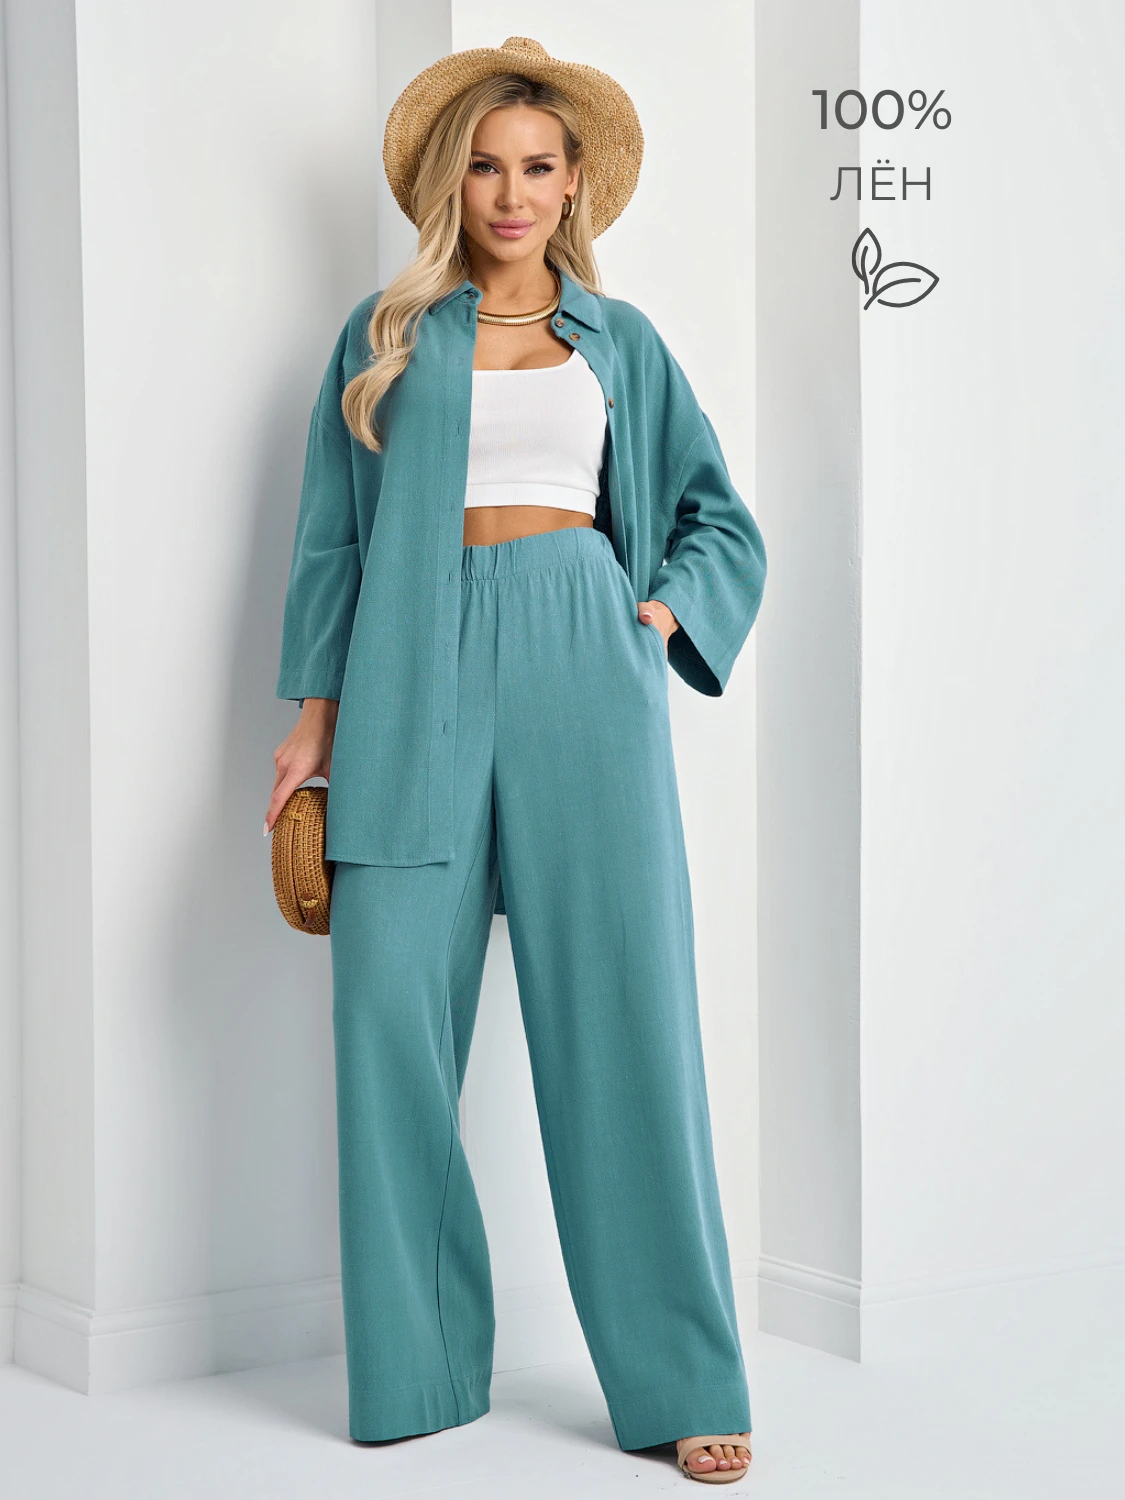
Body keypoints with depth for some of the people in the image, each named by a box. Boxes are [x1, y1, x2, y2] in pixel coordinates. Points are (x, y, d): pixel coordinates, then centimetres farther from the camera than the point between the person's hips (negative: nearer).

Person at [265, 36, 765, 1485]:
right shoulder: (387, 332, 16)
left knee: (622, 1007, -6)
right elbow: (333, 533, 13)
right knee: (394, 1002, -6)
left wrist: (661, 623, 4)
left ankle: (678, 1380, 0)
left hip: (579, 659, 0)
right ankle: (417, 1366, 6)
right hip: (420, 672, 1)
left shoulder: (617, 337, 17)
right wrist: (316, 710, 4)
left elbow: (722, 519, 21)